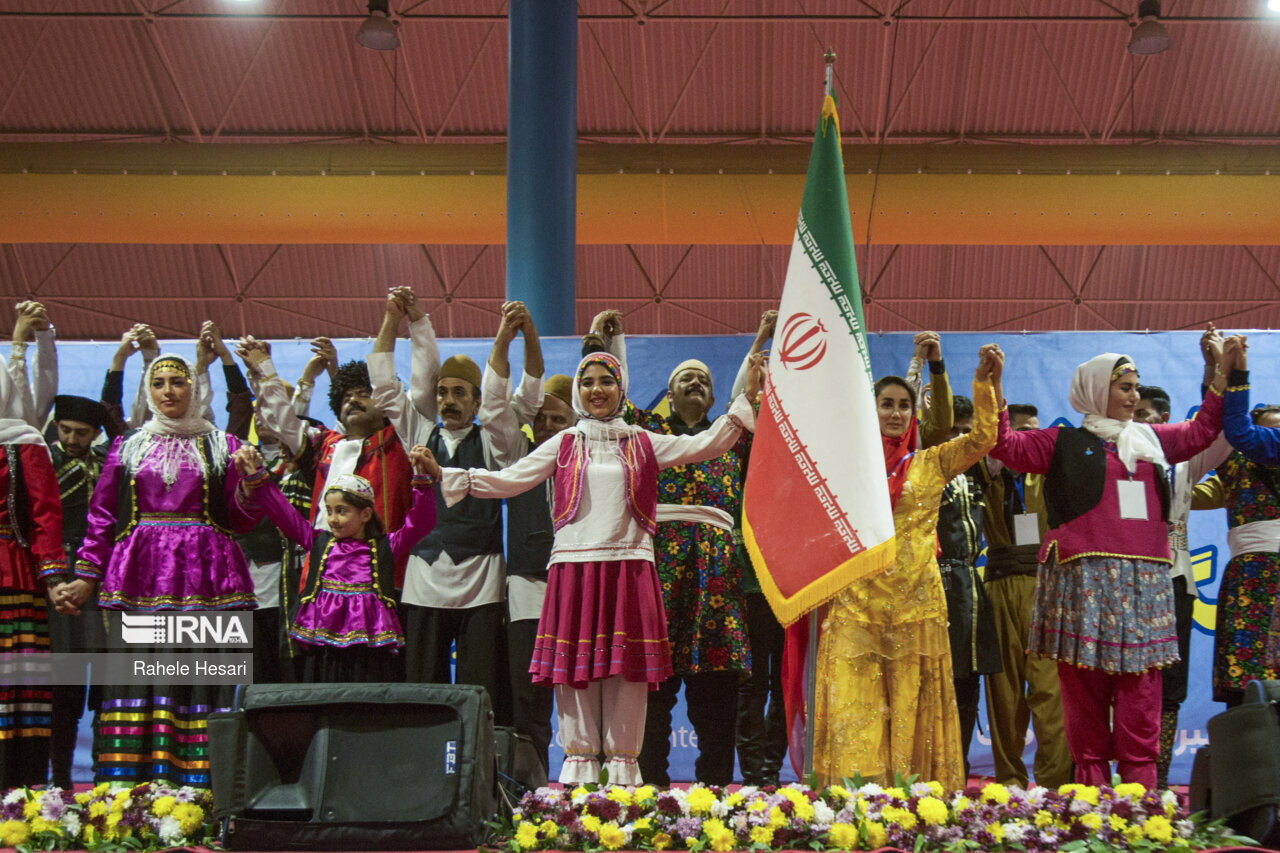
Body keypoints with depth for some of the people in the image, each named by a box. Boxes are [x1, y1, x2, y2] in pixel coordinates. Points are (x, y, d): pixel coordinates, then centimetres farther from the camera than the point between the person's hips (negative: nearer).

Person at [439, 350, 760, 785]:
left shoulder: (643, 443, 12)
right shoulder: (564, 445, 12)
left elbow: (706, 444, 8)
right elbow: (509, 480, 8)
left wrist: (745, 399, 2)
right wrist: (447, 476, 0)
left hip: (629, 567, 0)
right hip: (574, 566, 0)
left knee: (627, 668, -1)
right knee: (574, 666, 0)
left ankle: (623, 763, 8)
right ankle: (580, 760, 9)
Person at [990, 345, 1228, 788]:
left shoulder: (1152, 440, 21)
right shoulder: (1064, 443, 8)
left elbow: (1202, 430, 32)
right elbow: (1004, 445, 0)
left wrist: (1224, 373, 27)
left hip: (1144, 581, 4)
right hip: (1085, 580, -4)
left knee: (1140, 691, -2)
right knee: (1086, 689, -5)